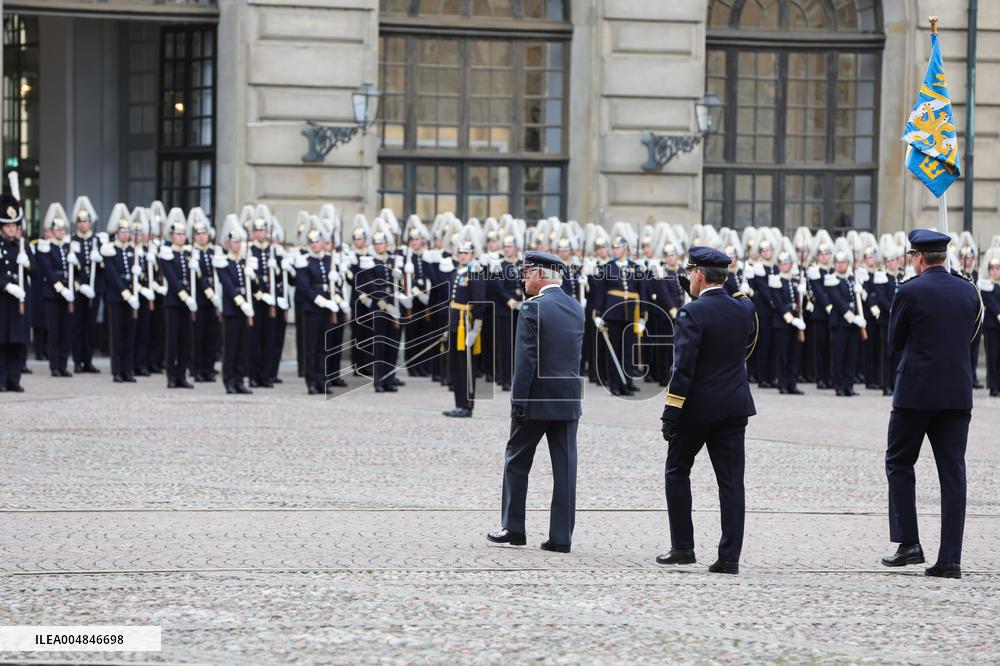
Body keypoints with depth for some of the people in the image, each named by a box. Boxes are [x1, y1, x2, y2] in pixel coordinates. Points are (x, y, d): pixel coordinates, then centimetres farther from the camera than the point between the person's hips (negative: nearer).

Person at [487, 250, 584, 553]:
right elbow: (576, 355, 13)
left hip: (537, 401, -5)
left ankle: (514, 528, 12)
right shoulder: (576, 308, 9)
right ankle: (561, 536, 2)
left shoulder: (533, 309, -12)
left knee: (516, 461, 9)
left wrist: (518, 402, -12)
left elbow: (525, 360, -15)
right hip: (569, 401, 5)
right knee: (565, 466, 3)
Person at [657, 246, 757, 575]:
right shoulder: (744, 309, 3)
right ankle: (729, 557, 0)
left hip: (696, 408, -5)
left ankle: (683, 547, 13)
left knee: (677, 471, 14)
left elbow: (682, 368, -18)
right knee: (731, 480, 4)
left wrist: (671, 413, -14)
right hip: (735, 407, 5)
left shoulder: (692, 313, -15)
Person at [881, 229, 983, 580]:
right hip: (958, 394, 4)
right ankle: (950, 558, 0)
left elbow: (895, 341, 1)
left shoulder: (910, 292, -10)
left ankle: (908, 542, 3)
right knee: (952, 472, 4)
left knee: (899, 463, 12)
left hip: (916, 392, -4)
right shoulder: (969, 291, 5)